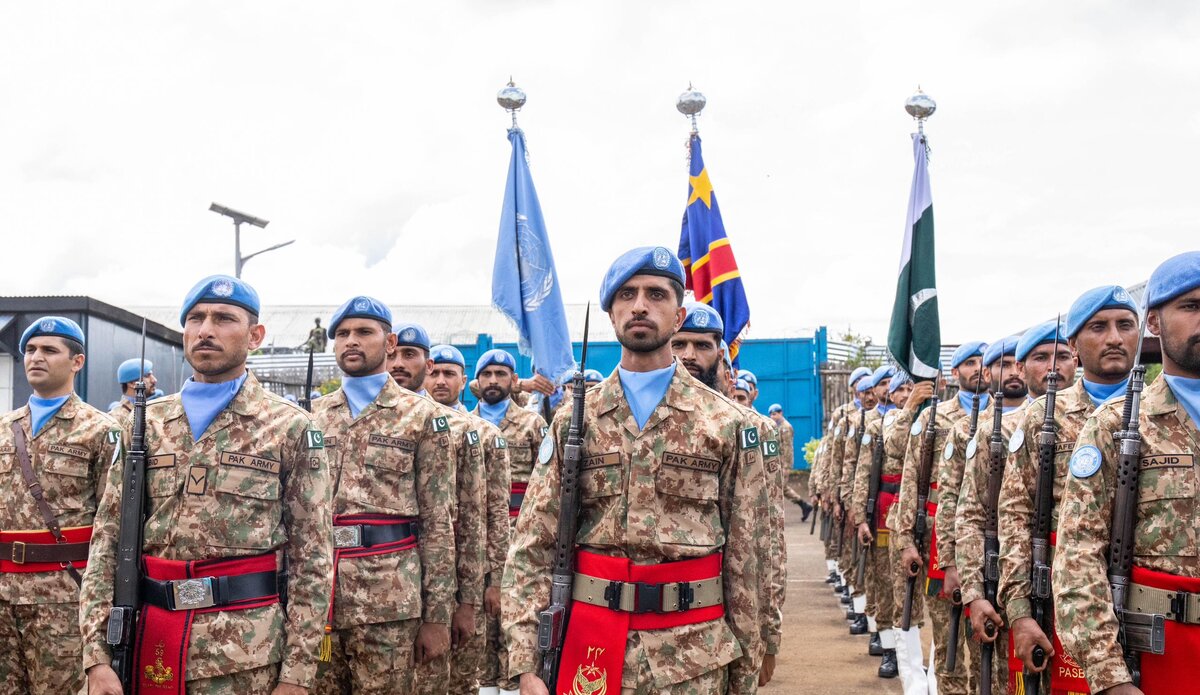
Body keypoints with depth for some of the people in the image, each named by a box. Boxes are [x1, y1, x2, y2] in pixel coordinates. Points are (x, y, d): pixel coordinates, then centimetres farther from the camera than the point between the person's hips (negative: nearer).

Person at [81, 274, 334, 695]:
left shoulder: (291, 429, -2)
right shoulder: (145, 427, 8)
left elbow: (312, 559, -4)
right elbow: (108, 544, 6)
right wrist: (97, 655, -3)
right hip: (151, 649, 3)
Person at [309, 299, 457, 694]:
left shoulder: (422, 417, 3)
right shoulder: (312, 418, 13)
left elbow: (438, 522, -1)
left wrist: (436, 614, -6)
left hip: (389, 599, -3)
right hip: (313, 596, 3)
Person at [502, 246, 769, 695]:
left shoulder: (727, 425, 1)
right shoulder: (572, 423, 3)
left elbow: (744, 558, 2)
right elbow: (532, 550, 0)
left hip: (693, 658, -1)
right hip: (593, 647, 1)